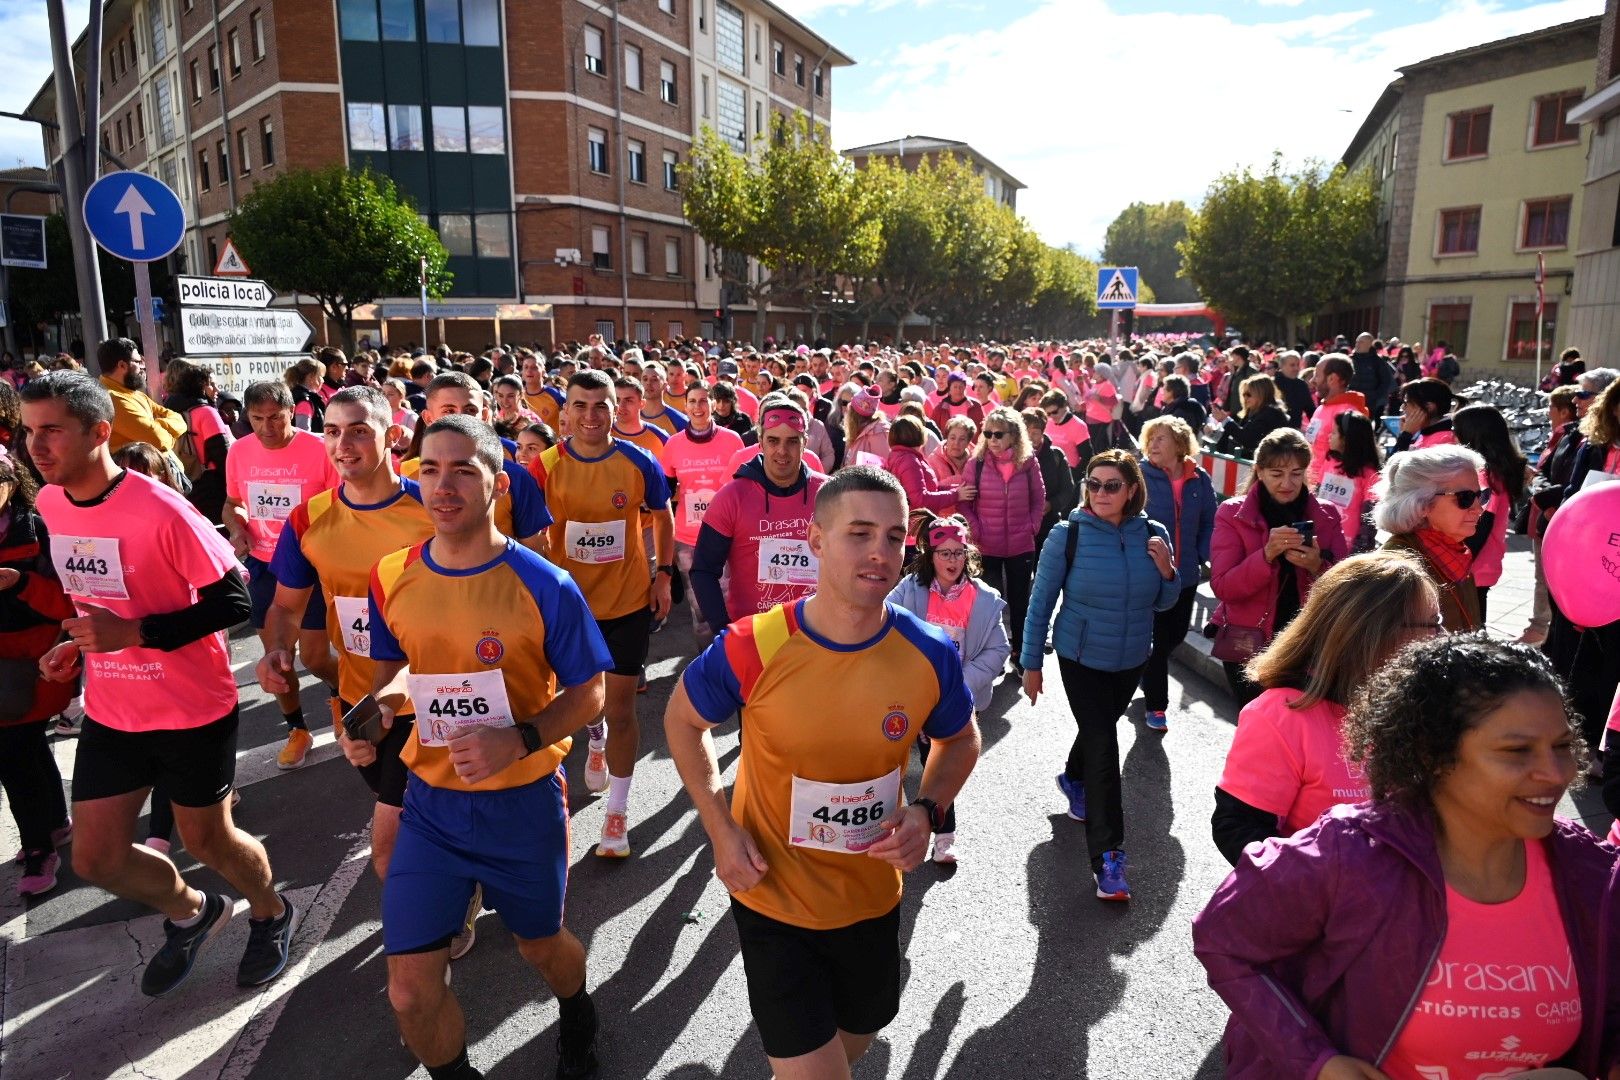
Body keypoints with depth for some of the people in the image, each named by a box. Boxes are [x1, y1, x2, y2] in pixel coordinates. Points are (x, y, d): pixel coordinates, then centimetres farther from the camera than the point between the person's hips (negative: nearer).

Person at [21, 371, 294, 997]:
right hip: (110, 711, 6)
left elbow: (234, 599, -20)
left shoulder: (160, 510, -23)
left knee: (207, 838, 11)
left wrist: (134, 633, -27)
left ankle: (272, 915, 41)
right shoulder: (50, 504, 0)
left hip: (192, 710, -6)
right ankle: (192, 914, 40)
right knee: (95, 859, 11)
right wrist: (81, 644, 2)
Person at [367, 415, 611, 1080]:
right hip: (432, 800, 3)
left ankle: (577, 1016, 58)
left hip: (524, 801, -2)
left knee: (539, 943, 21)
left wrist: (520, 739, -27)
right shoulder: (392, 578, -7)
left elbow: (587, 694, -11)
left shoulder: (545, 586, -18)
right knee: (410, 990, 3)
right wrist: (382, 701, -11)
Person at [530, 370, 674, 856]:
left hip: (628, 601, -2)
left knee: (620, 708, 2)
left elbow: (663, 518, 6)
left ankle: (617, 813, 14)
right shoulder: (545, 466, -10)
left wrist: (663, 575, 2)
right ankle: (597, 741, 57)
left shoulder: (639, 463, -10)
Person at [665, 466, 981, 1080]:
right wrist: (721, 829, -12)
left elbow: (960, 739, 4)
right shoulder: (751, 648, -24)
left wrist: (926, 812, -14)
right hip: (773, 897, -4)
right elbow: (683, 720, -4)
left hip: (872, 897, 4)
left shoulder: (930, 654, -17)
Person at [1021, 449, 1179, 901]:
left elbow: (1163, 603, 3)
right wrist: (1031, 663, -8)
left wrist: (1167, 571, -18)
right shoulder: (1068, 535, -16)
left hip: (1132, 659, 4)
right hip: (1081, 658, -4)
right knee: (1103, 746, -10)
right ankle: (1108, 858, -4)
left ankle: (1073, 779, 54)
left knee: (1100, 729, 23)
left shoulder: (1153, 535, -7)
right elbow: (1041, 602, -10)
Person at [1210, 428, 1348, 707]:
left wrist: (1318, 567, -21)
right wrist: (1267, 554, -28)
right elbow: (1222, 588, -14)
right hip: (1248, 645, -2)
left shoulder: (1326, 515, 2)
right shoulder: (1233, 514, -6)